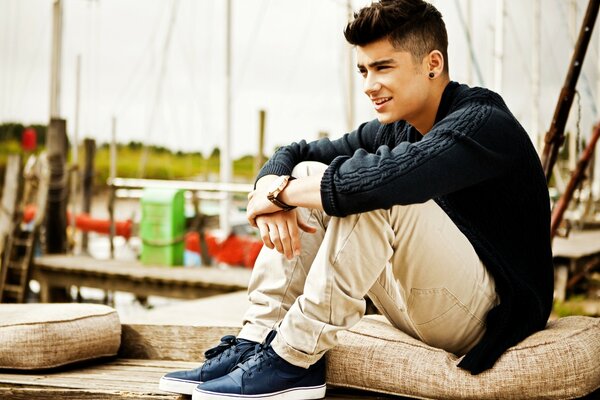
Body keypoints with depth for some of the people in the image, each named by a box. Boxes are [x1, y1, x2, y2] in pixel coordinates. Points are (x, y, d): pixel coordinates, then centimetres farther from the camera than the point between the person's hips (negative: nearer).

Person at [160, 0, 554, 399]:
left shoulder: (484, 123, -19)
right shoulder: (396, 129, 6)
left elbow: (389, 175, -38)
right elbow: (295, 152, 9)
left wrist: (281, 193, -24)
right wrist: (271, 187, -15)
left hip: (491, 312, -8)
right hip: (423, 304, 8)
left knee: (375, 192, -30)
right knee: (307, 175, 2)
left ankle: (294, 358, -23)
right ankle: (256, 341, -7)